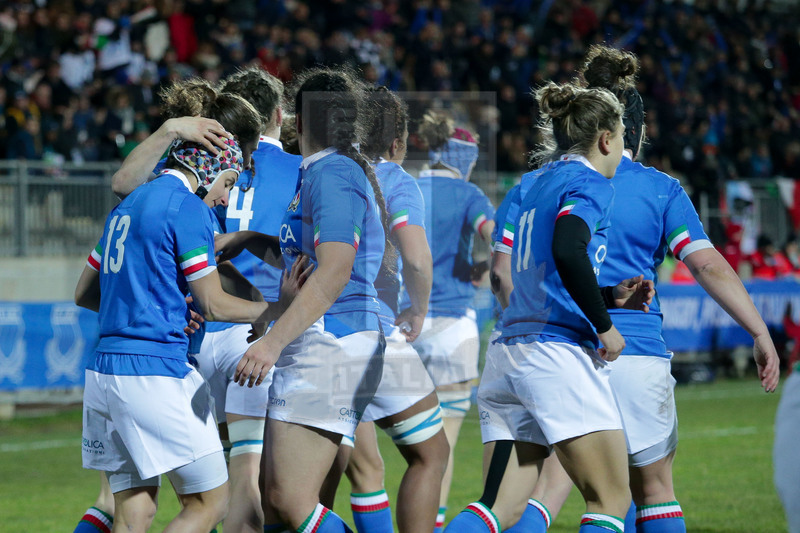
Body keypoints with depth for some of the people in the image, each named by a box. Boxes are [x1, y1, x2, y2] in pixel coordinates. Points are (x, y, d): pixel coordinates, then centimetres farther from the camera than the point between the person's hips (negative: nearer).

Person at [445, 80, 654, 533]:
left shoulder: (542, 185, 22)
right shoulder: (589, 183, -5)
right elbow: (568, 251, -25)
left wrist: (611, 297, 20)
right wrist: (605, 326, -15)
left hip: (508, 355, 8)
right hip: (560, 352, -8)